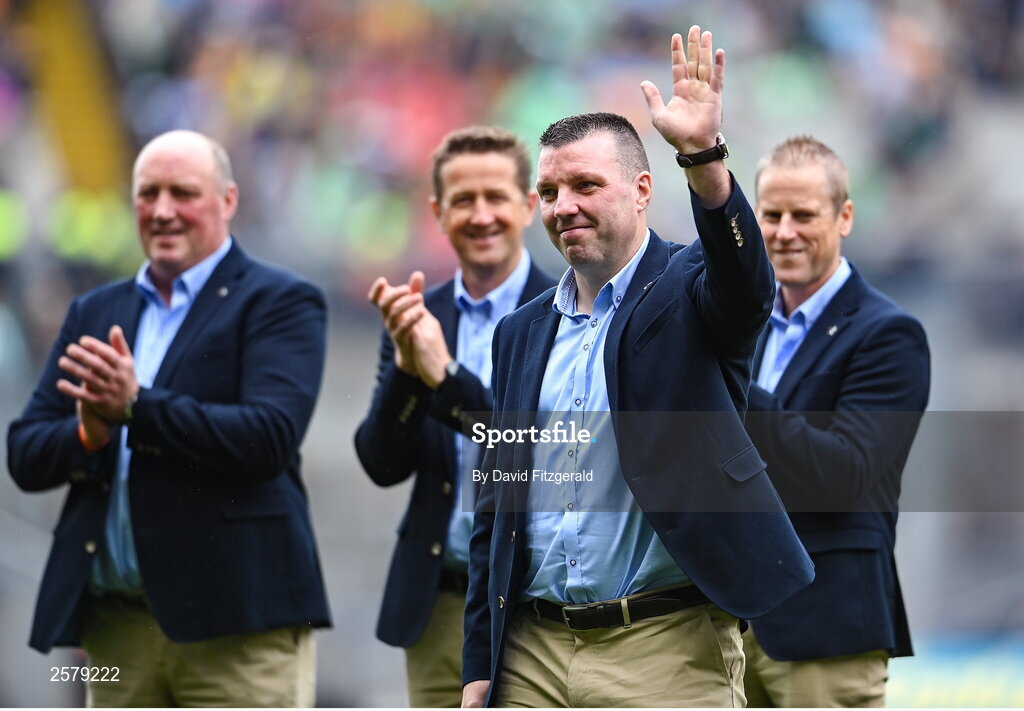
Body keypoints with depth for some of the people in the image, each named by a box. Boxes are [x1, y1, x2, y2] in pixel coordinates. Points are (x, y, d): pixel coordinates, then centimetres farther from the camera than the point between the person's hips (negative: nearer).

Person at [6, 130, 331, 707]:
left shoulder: (280, 303, 1)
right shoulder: (95, 312, 18)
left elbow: (270, 437, -14)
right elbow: (25, 455, 13)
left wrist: (138, 407, -20)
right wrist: (89, 433, -10)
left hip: (233, 616, -5)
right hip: (114, 619, 6)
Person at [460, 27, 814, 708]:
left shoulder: (687, 289, 1)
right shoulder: (521, 333, 15)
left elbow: (745, 285, -25)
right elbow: (496, 511, 16)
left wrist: (703, 154, -41)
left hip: (666, 652, -5)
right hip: (532, 656, 5)